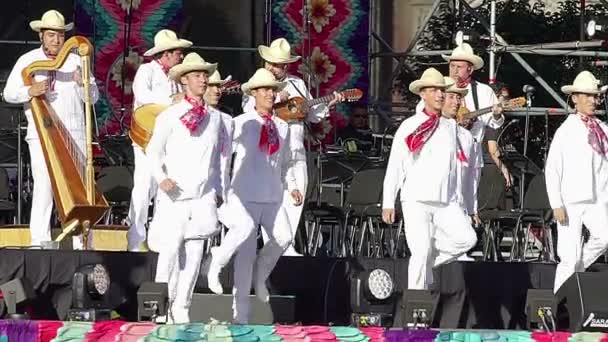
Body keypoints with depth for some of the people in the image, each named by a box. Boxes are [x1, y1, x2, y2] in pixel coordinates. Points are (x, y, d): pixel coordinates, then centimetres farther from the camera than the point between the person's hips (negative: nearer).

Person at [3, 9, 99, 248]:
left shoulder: (76, 62, 13)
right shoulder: (28, 61, 8)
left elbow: (93, 97, 11)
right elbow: (9, 93, 2)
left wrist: (83, 83, -11)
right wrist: (30, 91, -17)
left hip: (74, 134, 2)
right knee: (44, 187, -10)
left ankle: (83, 244, 0)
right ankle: (40, 243, -8)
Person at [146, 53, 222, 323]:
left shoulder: (215, 117, 11)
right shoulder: (170, 116, 0)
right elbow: (153, 151, 3)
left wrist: (218, 190, 16)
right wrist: (161, 178, -12)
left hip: (203, 197, 4)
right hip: (174, 196, -4)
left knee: (194, 255, 0)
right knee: (170, 252, -8)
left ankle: (181, 310, 6)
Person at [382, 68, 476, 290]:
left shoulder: (450, 127, 14)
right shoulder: (409, 127, 2)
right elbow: (394, 166, 1)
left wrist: (458, 202, 18)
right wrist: (388, 203, -2)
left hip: (446, 202, 4)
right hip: (416, 201, -4)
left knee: (467, 238, -14)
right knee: (421, 251, -11)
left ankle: (428, 261, 7)